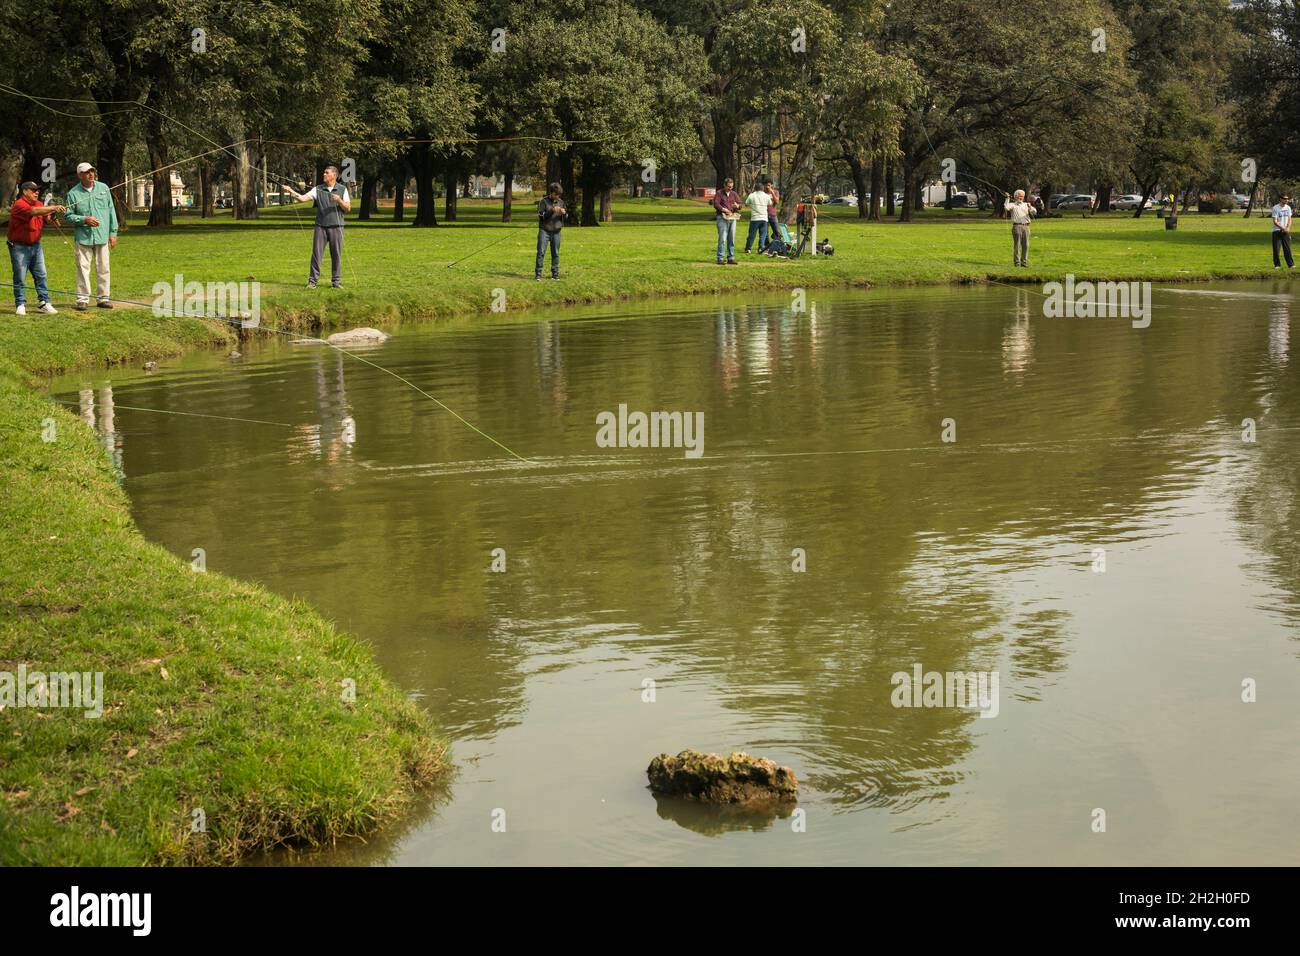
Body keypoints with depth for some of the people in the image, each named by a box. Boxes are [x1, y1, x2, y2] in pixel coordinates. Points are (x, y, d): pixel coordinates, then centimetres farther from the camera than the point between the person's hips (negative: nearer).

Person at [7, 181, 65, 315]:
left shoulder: (38, 203, 9)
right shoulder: (19, 205, -17)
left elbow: (46, 218, 7)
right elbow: (34, 211, -33)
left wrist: (54, 213, -15)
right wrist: (53, 208, -39)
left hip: (35, 245, 7)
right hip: (19, 247, -7)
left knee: (41, 275, 3)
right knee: (20, 278, -1)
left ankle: (45, 303, 5)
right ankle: (21, 304, 7)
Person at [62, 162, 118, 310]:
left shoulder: (103, 188, 7)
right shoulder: (73, 193, -1)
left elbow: (111, 211, 9)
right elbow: (68, 215, 1)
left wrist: (113, 233, 6)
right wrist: (85, 219, -14)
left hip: (102, 236, 2)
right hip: (83, 237, -2)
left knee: (103, 269, 6)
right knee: (83, 268, -3)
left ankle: (103, 298, 14)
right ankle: (83, 299, 2)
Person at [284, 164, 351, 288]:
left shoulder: (342, 189, 5)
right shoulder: (318, 189, 7)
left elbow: (348, 208, 0)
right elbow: (302, 198, -2)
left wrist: (339, 200, -17)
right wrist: (291, 192, -17)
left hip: (336, 226, -1)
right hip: (320, 226, 1)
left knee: (336, 255, 2)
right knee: (316, 253, -2)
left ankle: (336, 281, 11)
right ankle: (312, 280, 1)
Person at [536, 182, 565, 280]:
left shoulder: (561, 202, 8)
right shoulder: (544, 201, -3)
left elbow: (565, 217, 13)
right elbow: (540, 215, -9)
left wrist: (563, 213, -10)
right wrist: (552, 210, -20)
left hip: (556, 231, 3)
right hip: (544, 230, -3)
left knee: (555, 253, 5)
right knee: (541, 252, -8)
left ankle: (555, 273, 12)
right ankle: (538, 273, -6)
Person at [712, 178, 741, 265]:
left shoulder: (734, 194, 17)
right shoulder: (719, 193, 3)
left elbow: (740, 204, 11)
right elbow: (716, 204, -8)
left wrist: (737, 206, -13)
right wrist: (723, 209, -23)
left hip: (732, 218, 5)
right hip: (722, 218, -5)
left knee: (732, 239, 5)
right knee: (722, 239, -9)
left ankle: (730, 258, 10)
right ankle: (720, 258, -7)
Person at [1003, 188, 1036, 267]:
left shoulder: (1026, 205, 19)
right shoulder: (1012, 205, 8)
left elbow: (1034, 212, 9)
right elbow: (1006, 207, -14)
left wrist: (1030, 207, -9)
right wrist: (1007, 199, -11)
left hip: (1026, 226, 4)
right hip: (1017, 226, -4)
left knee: (1026, 245, 2)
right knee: (1017, 245, -5)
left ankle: (1024, 261, 9)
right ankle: (1017, 262, -1)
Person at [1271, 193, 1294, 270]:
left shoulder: (1288, 208, 8)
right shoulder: (1275, 208, -10)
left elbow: (1289, 219, 9)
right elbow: (1275, 221, -13)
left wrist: (1288, 228, -9)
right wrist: (1282, 228, -22)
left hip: (1286, 231, 4)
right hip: (1277, 231, -4)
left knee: (1287, 248, 1)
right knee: (1276, 249, -2)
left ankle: (1290, 264, 1)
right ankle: (1277, 264, 7)